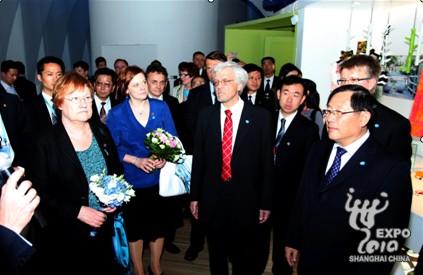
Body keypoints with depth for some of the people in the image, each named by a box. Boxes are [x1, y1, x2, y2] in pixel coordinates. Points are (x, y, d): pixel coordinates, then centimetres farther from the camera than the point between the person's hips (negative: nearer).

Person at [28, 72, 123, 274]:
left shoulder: (101, 131, 2)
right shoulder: (45, 142, -12)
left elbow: (117, 168, 12)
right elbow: (40, 193, -10)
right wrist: (77, 211, -18)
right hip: (67, 237, -4)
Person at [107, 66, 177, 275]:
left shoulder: (161, 107, -1)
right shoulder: (116, 114, -6)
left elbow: (172, 138, 0)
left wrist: (164, 157, -19)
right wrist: (137, 160, -19)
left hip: (159, 177, 2)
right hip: (131, 179, -1)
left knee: (159, 223, 15)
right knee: (135, 226, 15)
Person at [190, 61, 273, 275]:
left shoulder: (260, 117, -6)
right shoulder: (206, 115, 1)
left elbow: (266, 162, -4)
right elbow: (198, 158, 3)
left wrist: (266, 202, -3)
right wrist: (194, 196, 5)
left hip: (246, 199, -2)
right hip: (212, 198, 2)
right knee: (216, 254, 20)